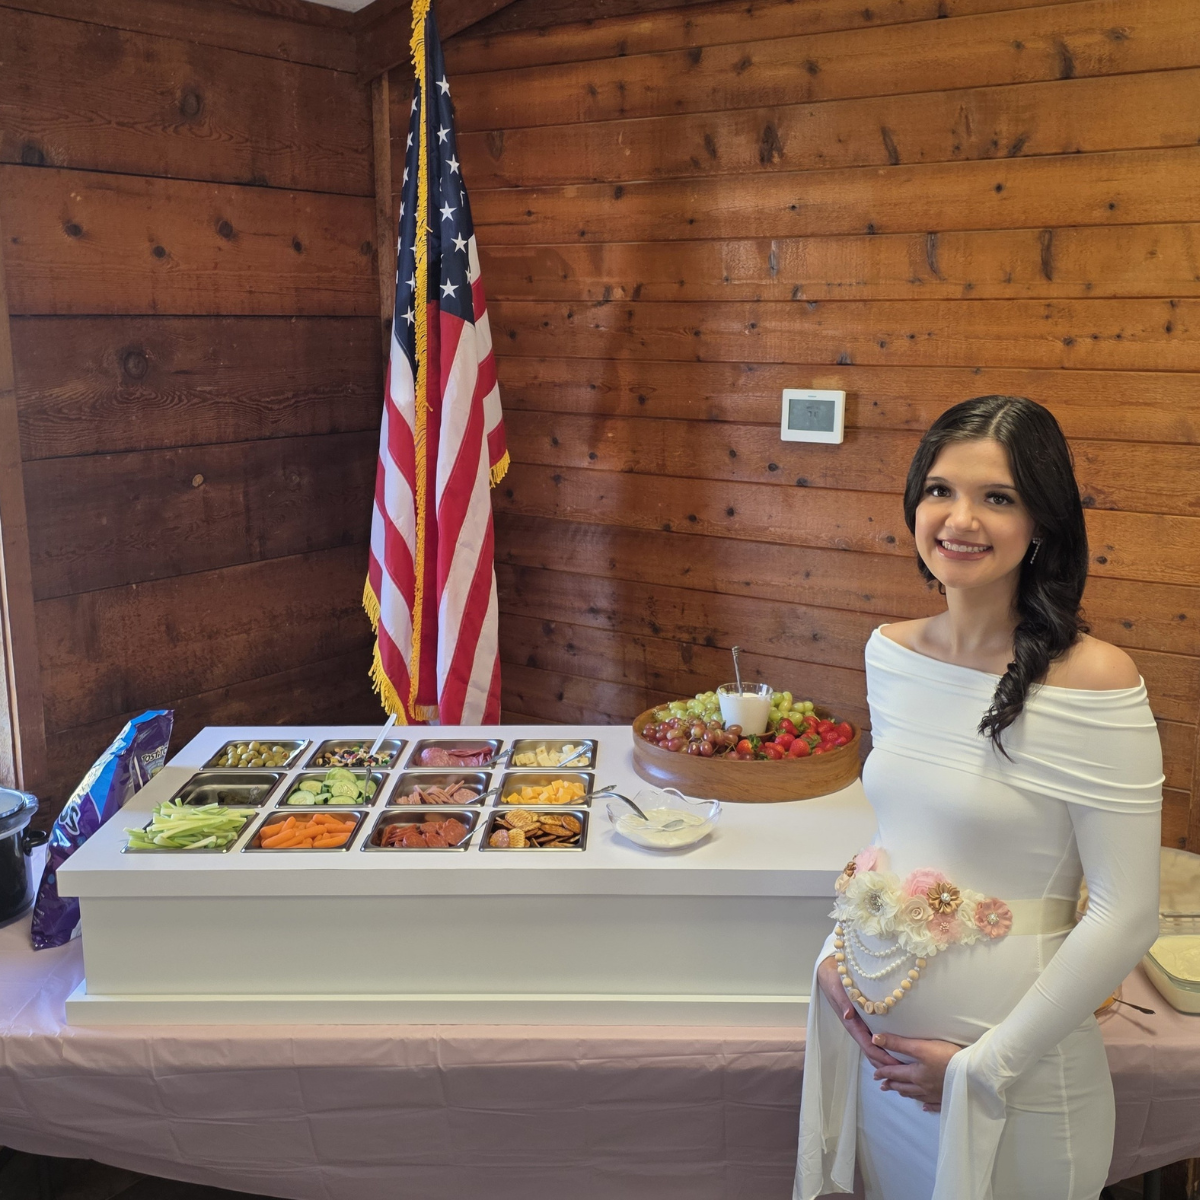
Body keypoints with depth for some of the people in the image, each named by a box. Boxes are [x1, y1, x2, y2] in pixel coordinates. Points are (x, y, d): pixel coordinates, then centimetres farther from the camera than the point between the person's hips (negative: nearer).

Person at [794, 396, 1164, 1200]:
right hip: (876, 1033, 5)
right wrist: (837, 952, 0)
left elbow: (1127, 916, -17)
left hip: (1011, 1056, -5)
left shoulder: (1093, 680, -19)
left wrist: (985, 1066, -13)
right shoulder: (891, 650, -2)